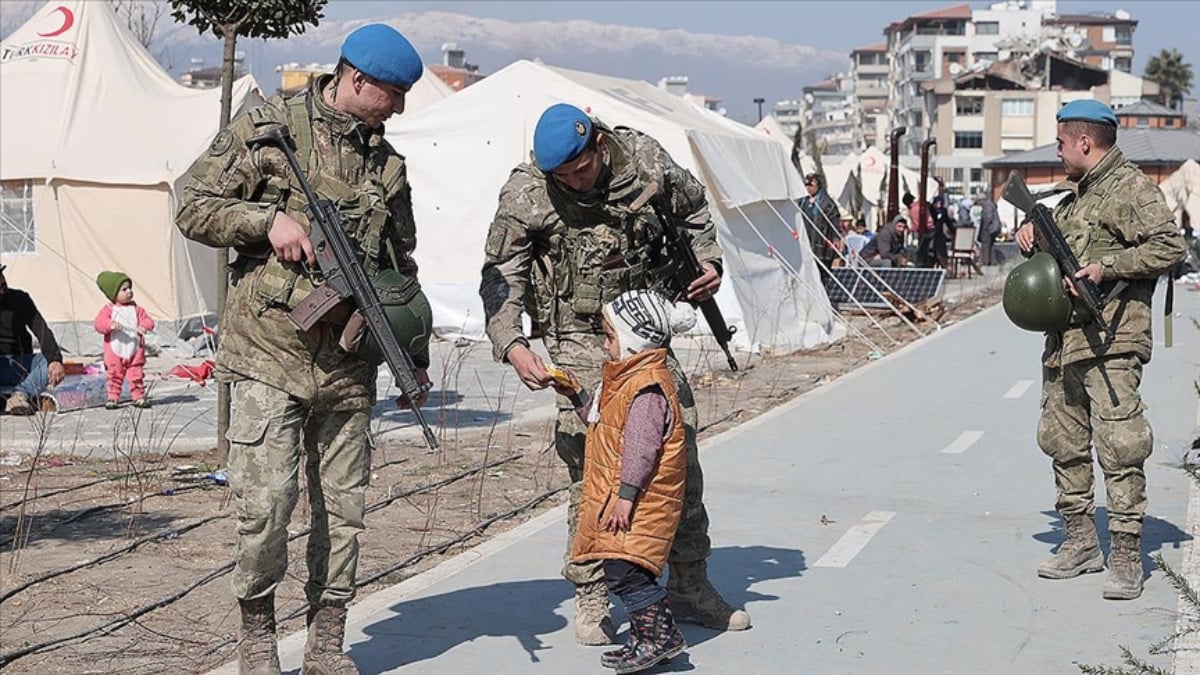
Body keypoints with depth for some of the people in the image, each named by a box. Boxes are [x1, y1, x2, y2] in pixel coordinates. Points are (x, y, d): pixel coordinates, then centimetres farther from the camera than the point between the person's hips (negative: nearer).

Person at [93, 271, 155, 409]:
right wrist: (110, 325, -31)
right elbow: (98, 323, -12)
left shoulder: (136, 308, 5)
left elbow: (147, 320, 3)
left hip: (134, 351, 2)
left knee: (136, 375, 5)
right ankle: (113, 398, 14)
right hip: (115, 352, -2)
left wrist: (144, 326, -20)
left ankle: (139, 397, 16)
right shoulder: (108, 309, -4)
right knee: (115, 376, 5)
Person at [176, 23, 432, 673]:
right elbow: (194, 208, 1)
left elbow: (401, 269, 22)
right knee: (266, 501, -9)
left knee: (343, 509, 6)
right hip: (269, 355, -5)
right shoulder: (268, 126, 0)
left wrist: (415, 356, 19)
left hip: (348, 366, 5)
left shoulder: (387, 162, 15)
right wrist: (268, 219, -13)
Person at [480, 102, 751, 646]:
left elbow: (693, 207, 15)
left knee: (681, 454, 6)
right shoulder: (525, 193, -13)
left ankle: (689, 586, 21)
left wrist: (707, 260, 1)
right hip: (580, 341, -3)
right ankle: (590, 601, 4)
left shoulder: (645, 158, -5)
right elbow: (501, 277, -11)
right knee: (590, 468, -10)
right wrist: (511, 345, -26)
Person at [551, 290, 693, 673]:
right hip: (617, 498, 11)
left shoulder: (647, 387, -17)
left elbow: (642, 447, -22)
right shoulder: (626, 379, 17)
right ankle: (646, 637, 19)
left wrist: (627, 496, -24)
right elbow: (601, 423, 29)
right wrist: (577, 397, 16)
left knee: (624, 570, -14)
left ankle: (660, 635, -7)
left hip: (641, 501, -11)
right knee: (619, 572, 12)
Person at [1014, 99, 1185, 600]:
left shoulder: (1131, 188, -7)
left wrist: (1106, 267, -20)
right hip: (1063, 339, 9)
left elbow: (1170, 245, -16)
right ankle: (1080, 542, 23)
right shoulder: (1073, 193, 21)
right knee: (1064, 442, 12)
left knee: (1119, 447, -10)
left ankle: (1126, 556, -5)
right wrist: (1032, 235, 11)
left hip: (1111, 341, -9)